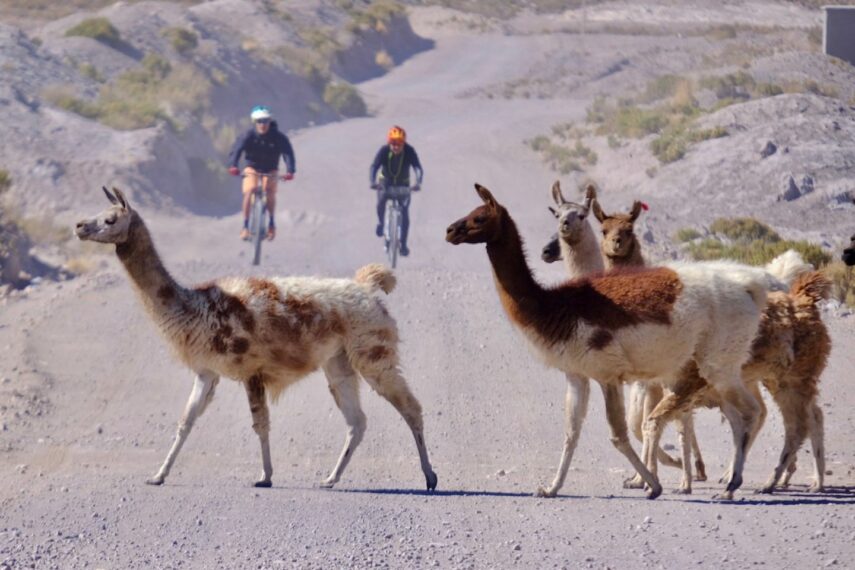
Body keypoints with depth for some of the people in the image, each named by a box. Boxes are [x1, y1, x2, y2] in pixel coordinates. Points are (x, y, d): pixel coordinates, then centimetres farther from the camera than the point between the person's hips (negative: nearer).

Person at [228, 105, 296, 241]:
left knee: (270, 191, -26)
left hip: (270, 170, 0)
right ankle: (245, 226, -12)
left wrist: (290, 171, -46)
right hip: (252, 168, 0)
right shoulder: (248, 136, -19)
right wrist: (233, 166, -50)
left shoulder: (278, 137, -19)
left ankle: (272, 222, -4)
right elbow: (236, 150, -31)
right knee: (249, 190, -24)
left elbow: (288, 153, -28)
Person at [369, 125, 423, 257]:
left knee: (405, 213, -9)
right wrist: (373, 182, -52)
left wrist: (418, 183, -51)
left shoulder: (409, 151, -24)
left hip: (403, 184, 0)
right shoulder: (384, 151, -24)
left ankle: (403, 244, 2)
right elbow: (374, 166, -33)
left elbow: (418, 168, -32)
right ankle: (380, 222, 2)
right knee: (381, 201, -29)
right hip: (386, 182, 0)